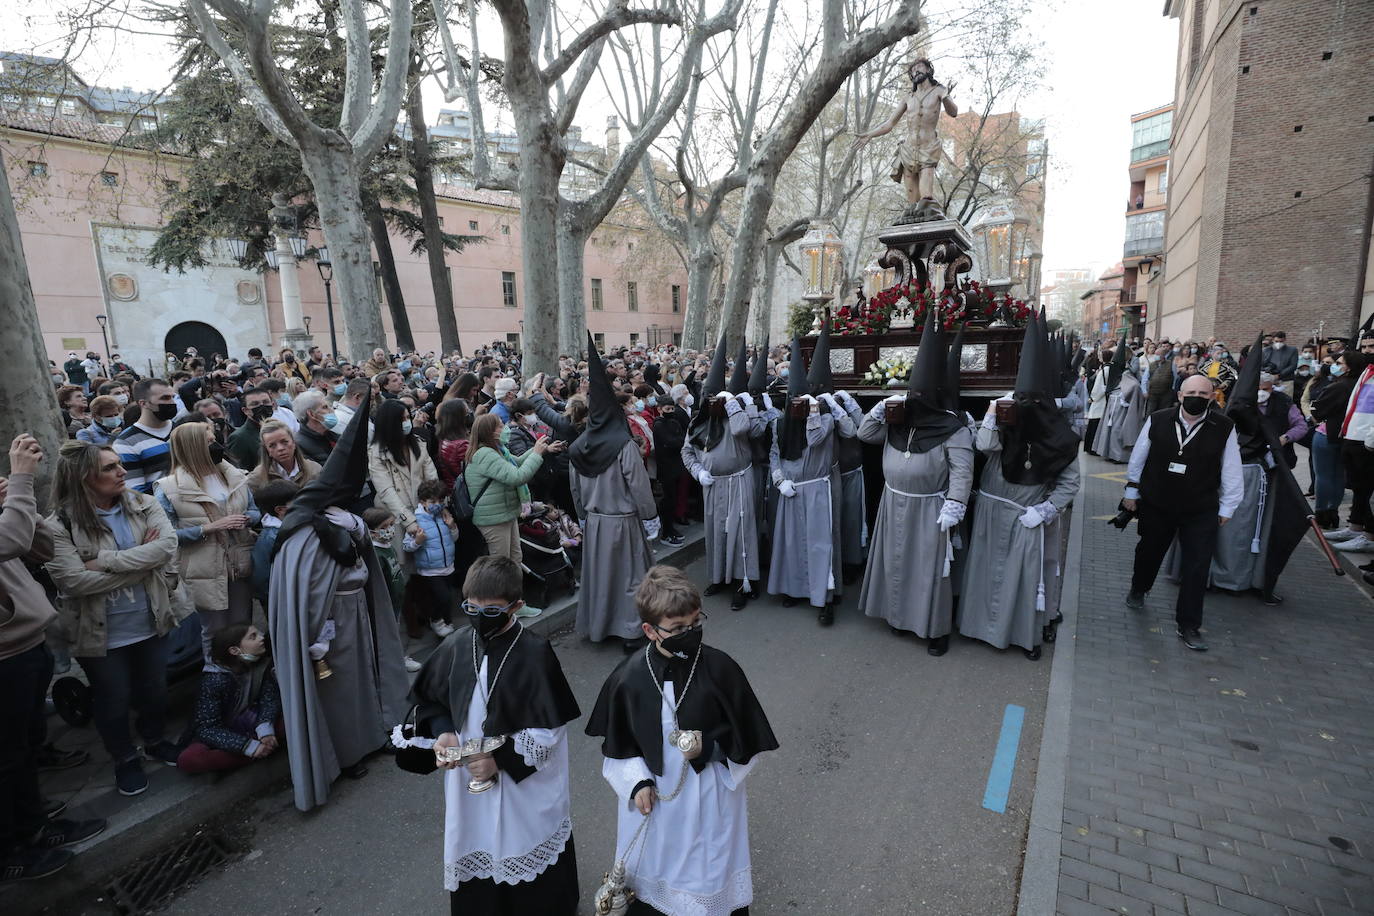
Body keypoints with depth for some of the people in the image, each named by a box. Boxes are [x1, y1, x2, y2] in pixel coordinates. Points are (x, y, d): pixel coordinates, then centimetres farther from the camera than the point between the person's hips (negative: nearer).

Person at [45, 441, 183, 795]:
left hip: (151, 624, 3)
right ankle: (125, 759, 40)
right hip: (101, 634, -3)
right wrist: (143, 562, -19)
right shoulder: (59, 526, -14)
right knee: (114, 700, 16)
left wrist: (106, 561, -24)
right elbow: (74, 580, -23)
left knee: (154, 690, 20)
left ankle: (155, 741, 46)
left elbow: (167, 544, -20)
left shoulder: (143, 505, -6)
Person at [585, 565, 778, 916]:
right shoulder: (629, 677, -16)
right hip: (652, 796, 2)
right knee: (651, 874, 25)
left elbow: (748, 737, -9)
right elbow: (618, 742, 0)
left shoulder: (721, 669, -21)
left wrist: (710, 749, -23)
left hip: (710, 797, -1)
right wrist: (637, 782, -12)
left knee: (709, 879, 19)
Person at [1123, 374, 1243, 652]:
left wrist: (1226, 507, 3)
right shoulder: (1157, 421, -8)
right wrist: (1132, 491, 9)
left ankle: (1189, 626, 13)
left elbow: (1231, 471, -1)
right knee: (1148, 553, 20)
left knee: (1197, 568, 1)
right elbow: (1138, 458, 4)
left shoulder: (1224, 428, -10)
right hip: (1156, 504, 1)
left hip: (1201, 512, -1)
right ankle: (1137, 590, 50)